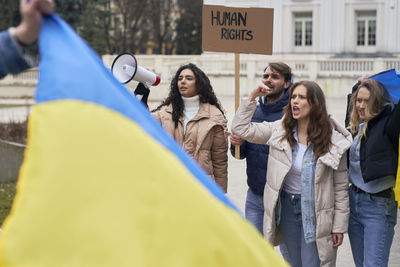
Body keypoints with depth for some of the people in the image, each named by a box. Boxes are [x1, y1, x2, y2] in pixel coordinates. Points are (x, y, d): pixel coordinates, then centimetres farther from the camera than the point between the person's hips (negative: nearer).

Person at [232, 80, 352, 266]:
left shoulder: (333, 140, -10)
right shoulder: (280, 130, -2)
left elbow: (340, 187, -6)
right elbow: (241, 128, -1)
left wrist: (339, 226, -6)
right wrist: (252, 98, -8)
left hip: (315, 211, -4)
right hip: (287, 207, 4)